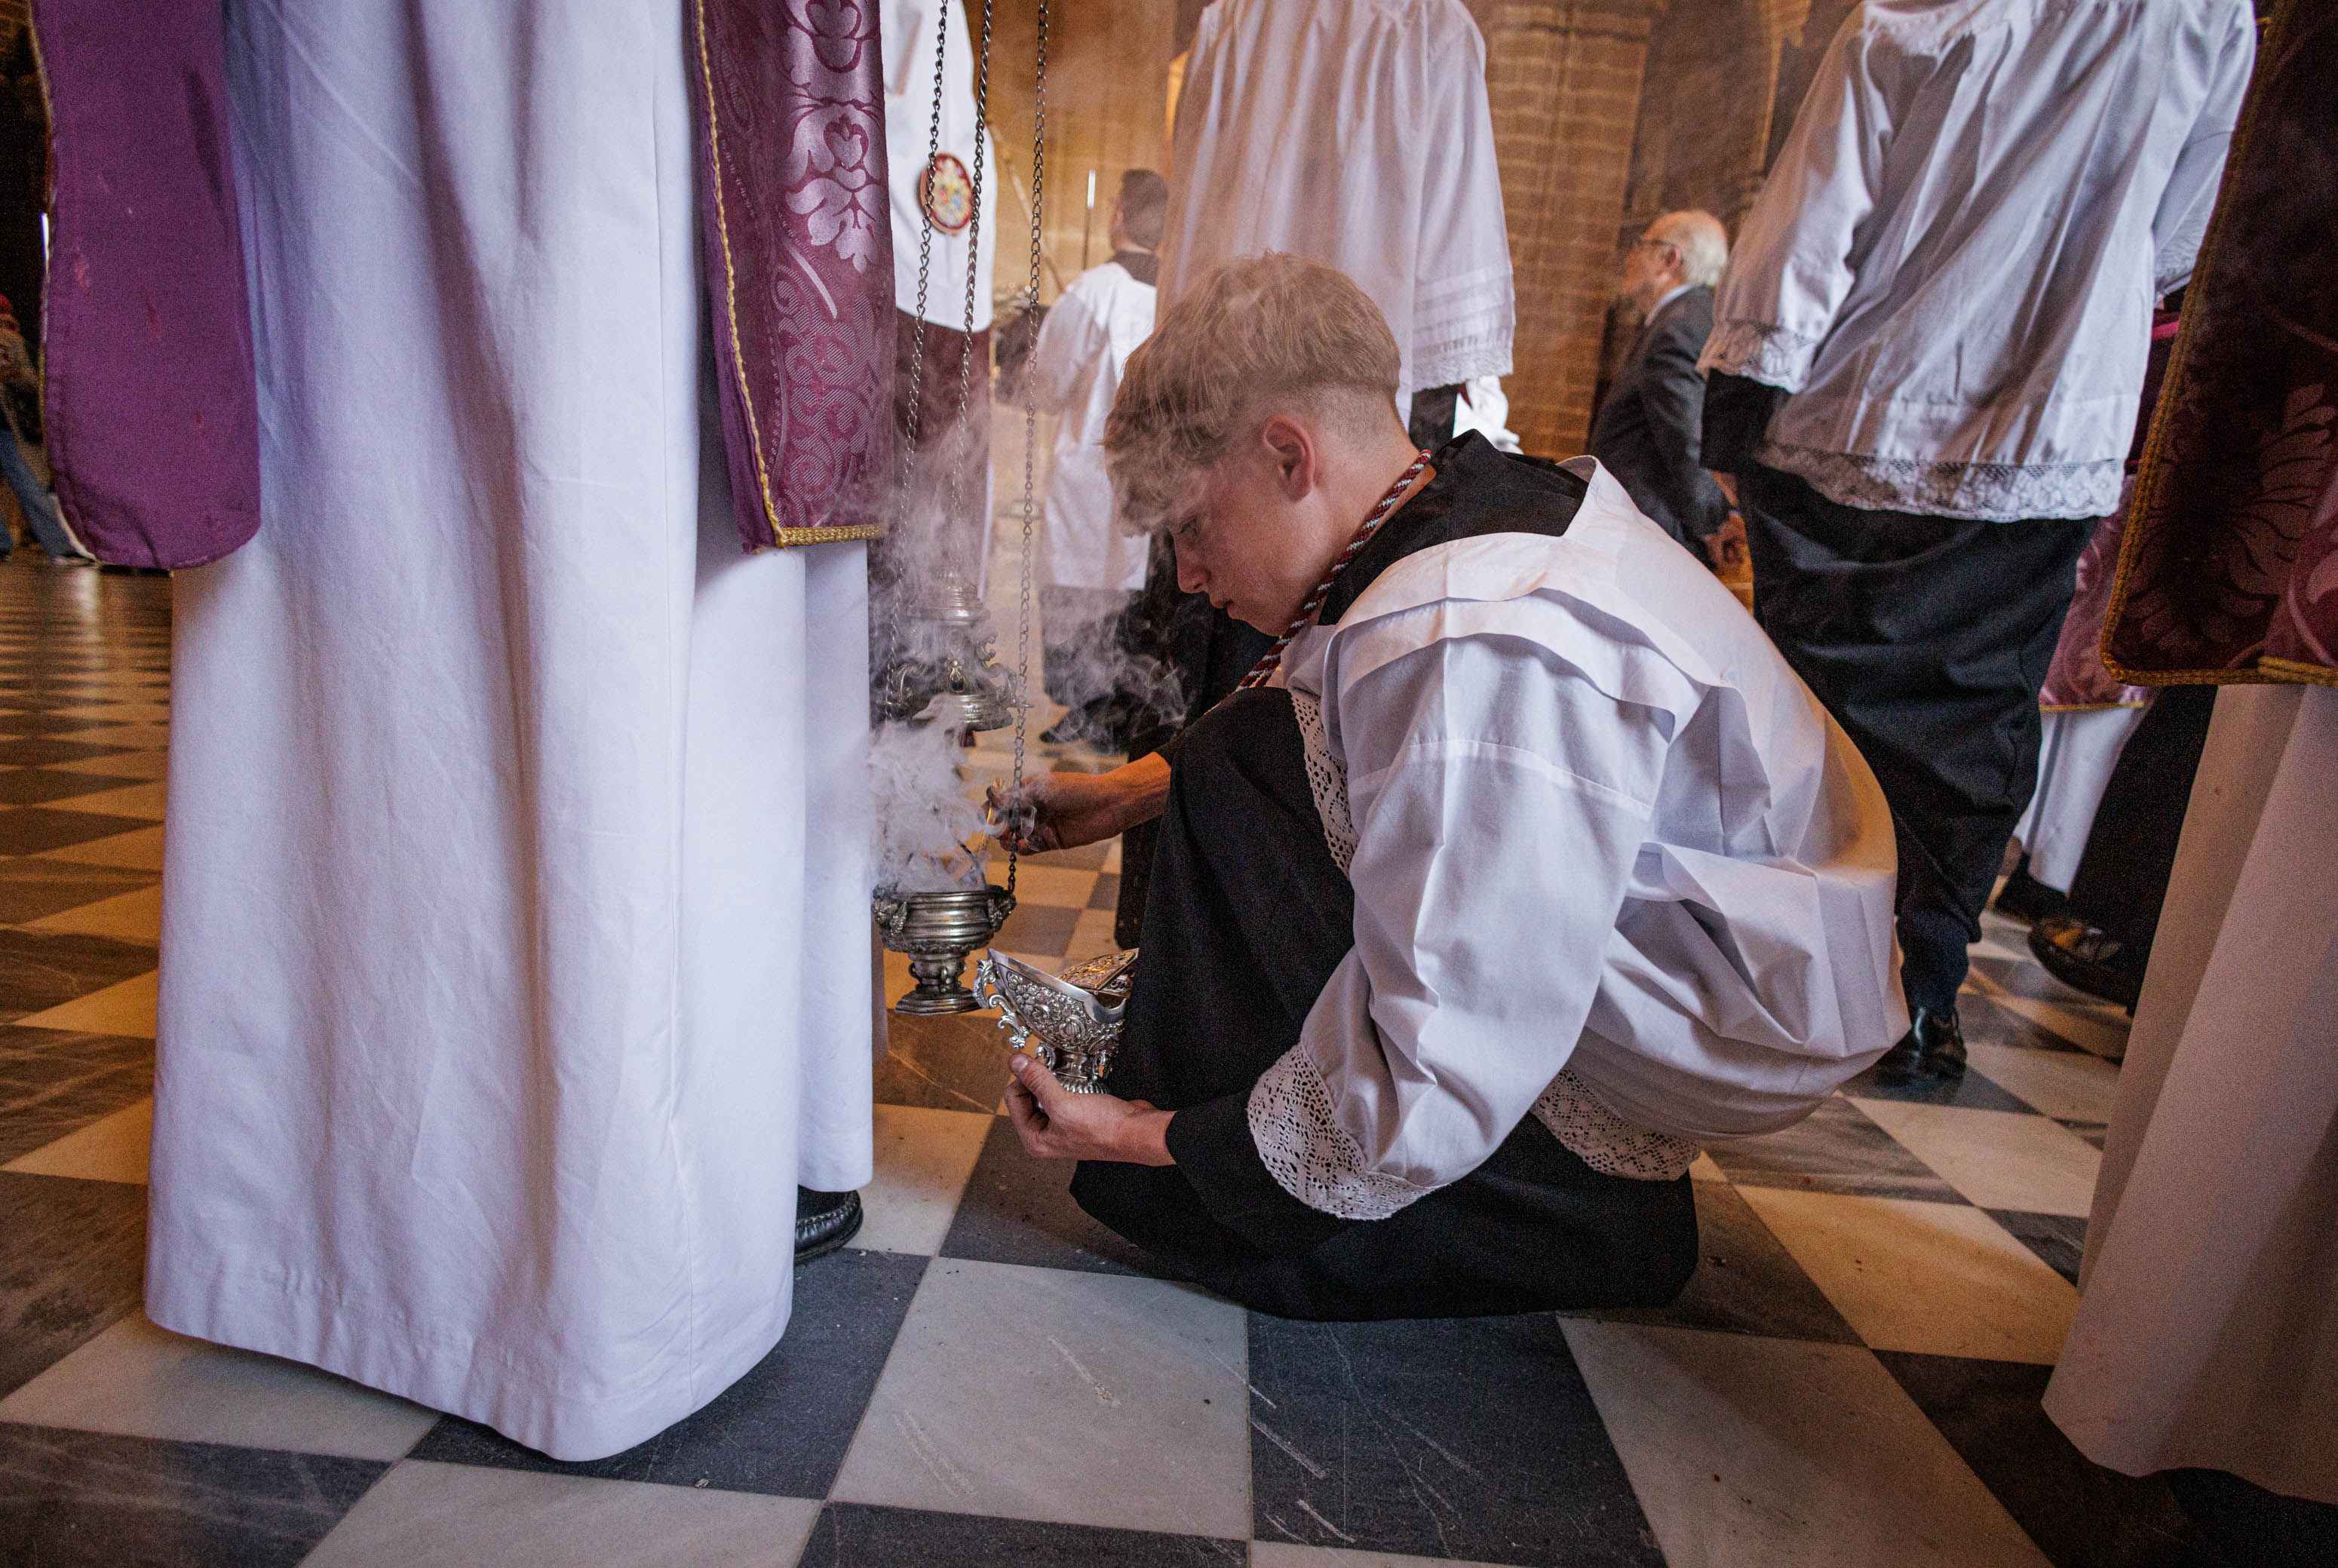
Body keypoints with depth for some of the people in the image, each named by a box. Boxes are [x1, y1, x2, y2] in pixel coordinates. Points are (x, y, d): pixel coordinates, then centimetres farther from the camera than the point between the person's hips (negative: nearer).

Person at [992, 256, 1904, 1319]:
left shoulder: (1473, 647, -32)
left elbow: (1433, 1098, -29)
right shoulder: (1476, 494, -2)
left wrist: (1141, 1139, -17)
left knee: (1242, 782, -16)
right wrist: (1134, 790, 14)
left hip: (1724, 1027, -9)